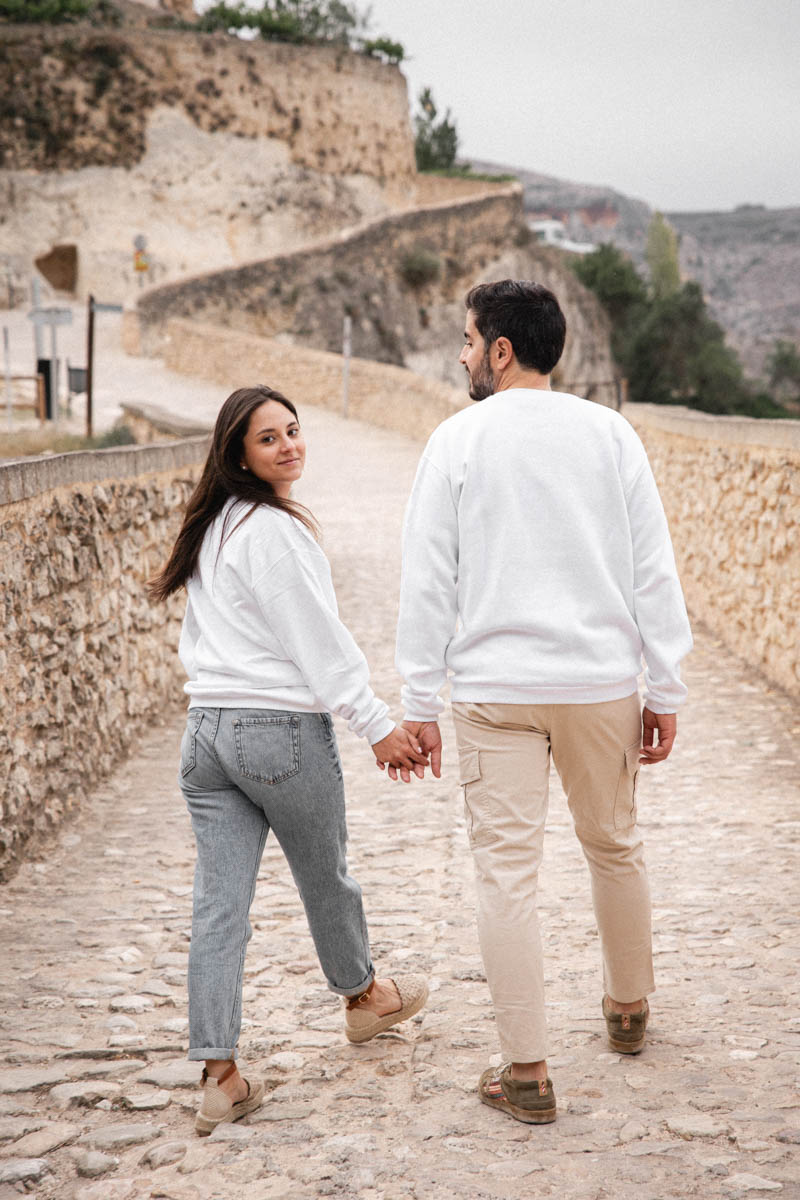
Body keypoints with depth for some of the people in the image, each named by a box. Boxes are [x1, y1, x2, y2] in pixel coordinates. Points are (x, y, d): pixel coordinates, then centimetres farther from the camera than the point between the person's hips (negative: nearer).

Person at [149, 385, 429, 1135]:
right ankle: (363, 997, 41)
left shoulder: (212, 527, 11)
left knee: (219, 903, 2)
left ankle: (219, 1075, 0)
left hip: (207, 727, 7)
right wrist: (377, 726, -9)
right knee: (324, 876, 17)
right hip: (282, 729, -7)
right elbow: (319, 643, -15)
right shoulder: (276, 531, -15)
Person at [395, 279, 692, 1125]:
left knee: (506, 872, 1)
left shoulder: (459, 441, -3)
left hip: (495, 691, -3)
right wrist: (666, 691, 6)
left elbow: (429, 581, -4)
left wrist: (418, 703, 2)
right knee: (614, 847, 21)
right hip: (601, 682, 3)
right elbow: (653, 570, 1)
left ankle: (526, 1071, 4)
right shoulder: (610, 433, 3)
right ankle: (627, 1009, 39)